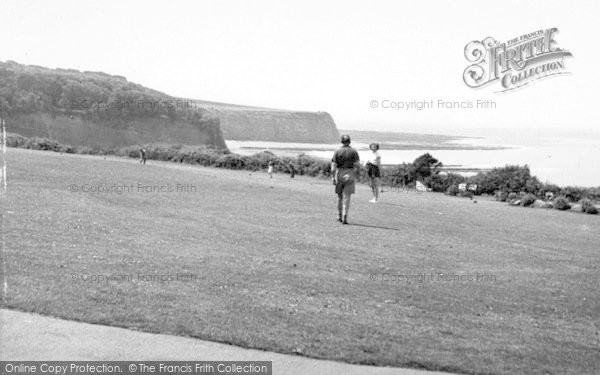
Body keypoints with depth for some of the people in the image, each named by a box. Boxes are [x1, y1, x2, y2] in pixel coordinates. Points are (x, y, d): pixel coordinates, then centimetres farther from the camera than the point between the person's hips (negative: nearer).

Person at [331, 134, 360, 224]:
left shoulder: (337, 151, -1)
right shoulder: (354, 151, -1)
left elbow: (333, 166, -7)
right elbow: (357, 165, -8)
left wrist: (333, 177, -3)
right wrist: (355, 175, 4)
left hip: (339, 174, 1)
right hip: (349, 176, -1)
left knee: (340, 196, 16)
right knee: (346, 197, -1)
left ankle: (339, 216, 24)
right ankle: (344, 217, -11)